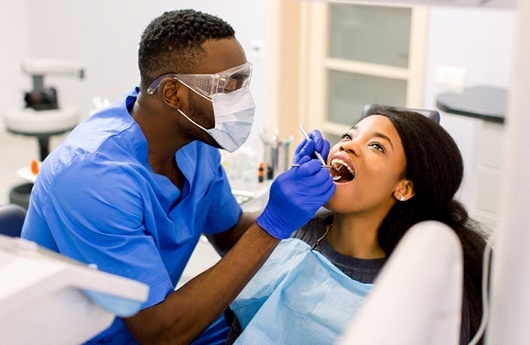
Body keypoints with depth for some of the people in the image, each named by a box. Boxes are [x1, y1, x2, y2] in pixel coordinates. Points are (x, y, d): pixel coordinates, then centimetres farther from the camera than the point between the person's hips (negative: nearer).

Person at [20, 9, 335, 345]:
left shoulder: (196, 140, -7)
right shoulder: (93, 176, -29)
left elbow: (229, 235, 8)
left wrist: (293, 197, -12)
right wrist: (272, 226, -31)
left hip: (156, 315, 7)